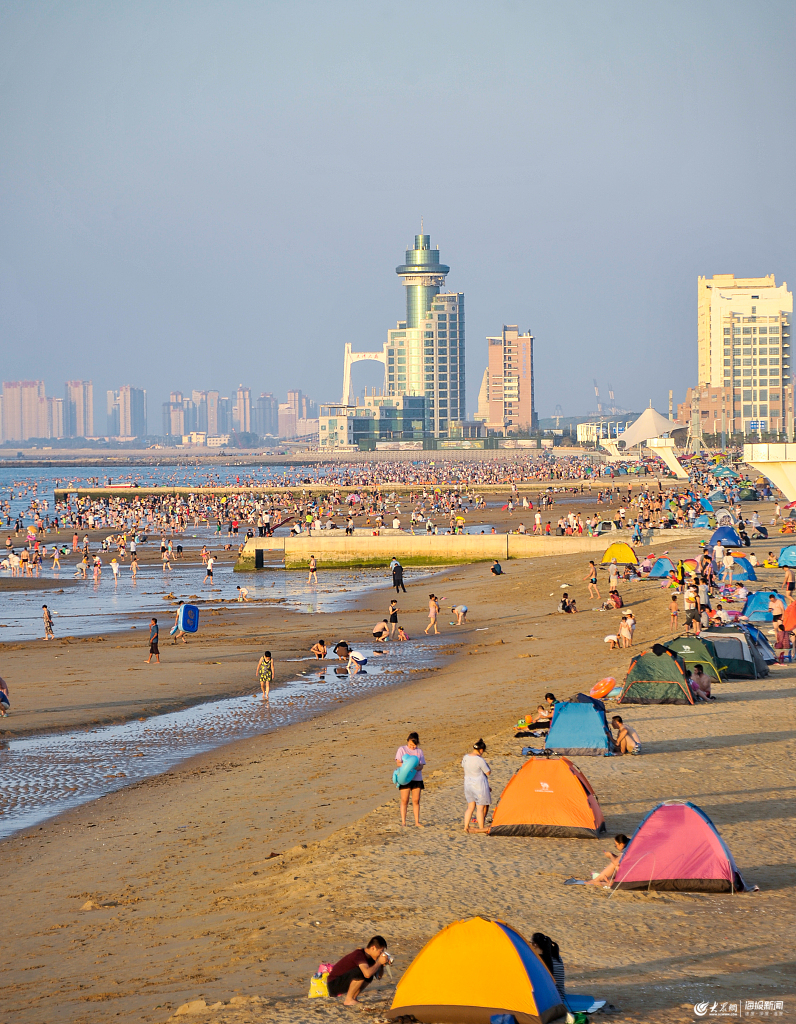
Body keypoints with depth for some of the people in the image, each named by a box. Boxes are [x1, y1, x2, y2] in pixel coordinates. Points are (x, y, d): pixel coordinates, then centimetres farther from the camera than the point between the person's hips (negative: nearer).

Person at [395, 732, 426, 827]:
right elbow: (398, 762, -4)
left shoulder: (419, 751, 10)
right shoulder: (402, 749, 4)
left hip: (417, 778, 2)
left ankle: (417, 821, 9)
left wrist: (417, 768, -20)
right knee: (404, 800, -3)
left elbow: (422, 765, 3)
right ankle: (403, 822, 0)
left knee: (416, 800, 3)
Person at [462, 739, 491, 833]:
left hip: (468, 783, 7)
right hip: (479, 785, -7)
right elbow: (488, 772, -11)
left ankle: (466, 827, 14)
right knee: (480, 807, 3)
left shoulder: (465, 757, 0)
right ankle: (481, 827, 10)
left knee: (470, 807, 15)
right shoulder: (480, 760, -21)